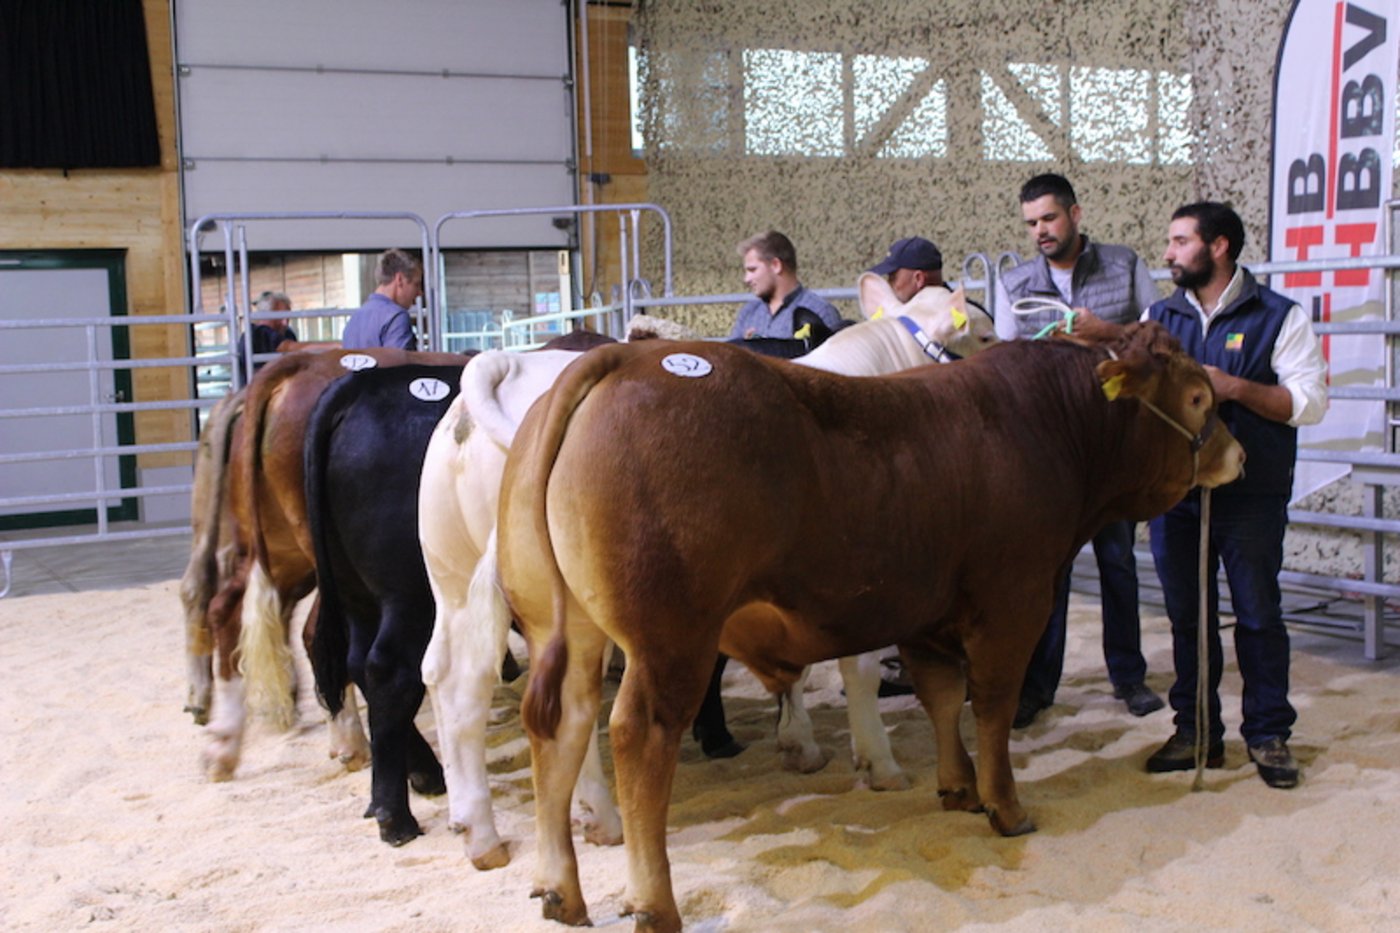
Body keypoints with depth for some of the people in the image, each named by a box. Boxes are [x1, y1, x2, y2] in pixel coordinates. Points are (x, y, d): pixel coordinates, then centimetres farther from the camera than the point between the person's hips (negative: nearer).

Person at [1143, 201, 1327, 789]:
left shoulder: (1279, 317, -2)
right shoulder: (1159, 317, 11)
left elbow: (1310, 402, -9)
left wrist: (1236, 388, -19)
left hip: (1250, 498, -4)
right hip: (1173, 492, 4)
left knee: (1258, 616, 4)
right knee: (1186, 616, 10)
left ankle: (1269, 735, 16)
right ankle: (1195, 732, 21)